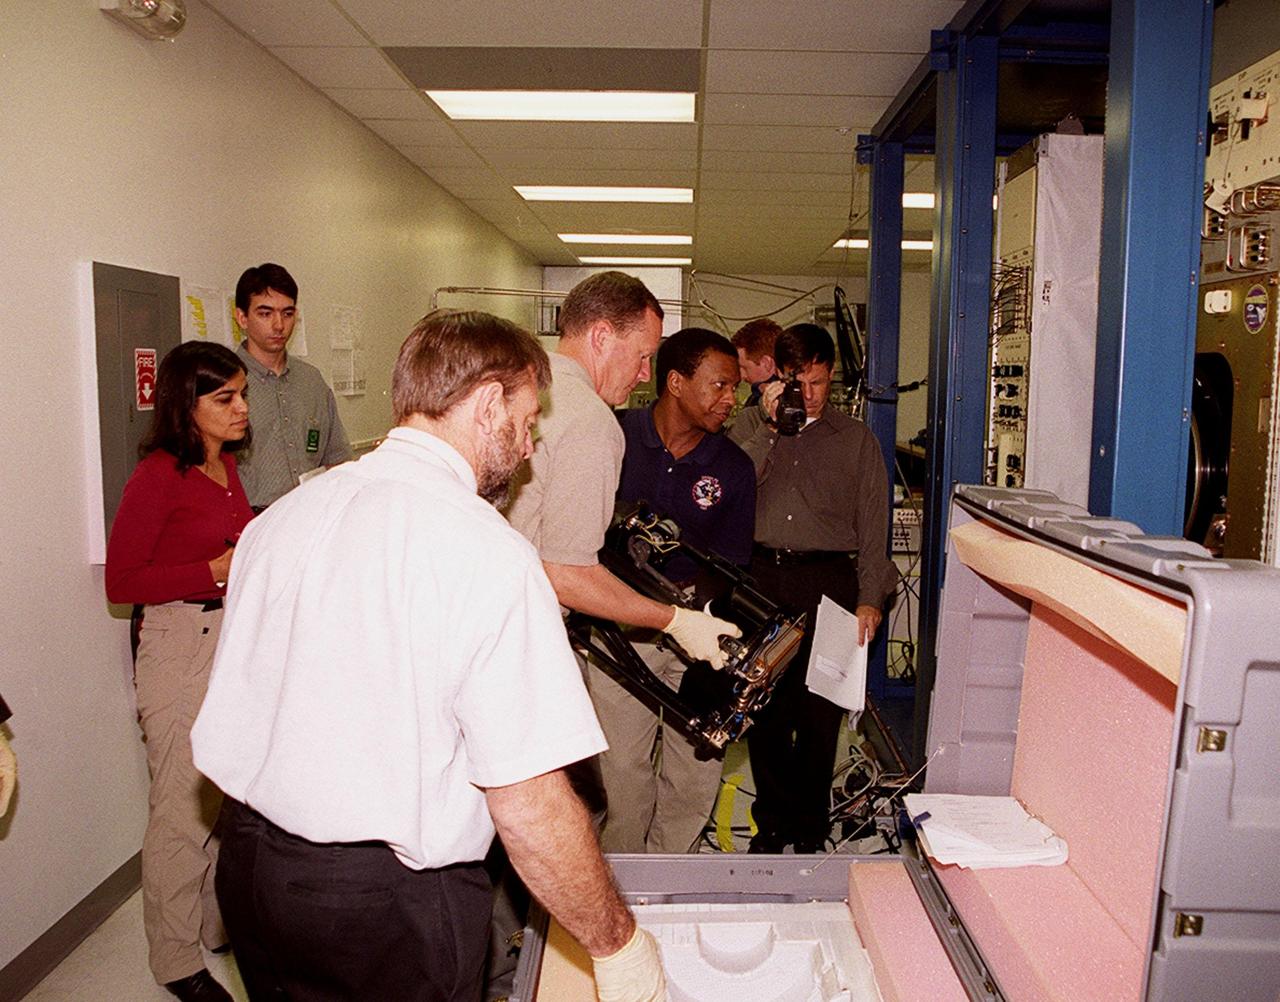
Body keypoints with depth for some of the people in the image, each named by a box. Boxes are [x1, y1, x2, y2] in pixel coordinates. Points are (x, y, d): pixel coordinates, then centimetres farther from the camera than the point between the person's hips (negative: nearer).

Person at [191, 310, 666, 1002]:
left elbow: (235, 709, 10)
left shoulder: (282, 513, 0)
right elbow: (528, 801, -23)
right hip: (386, 907, -6)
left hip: (244, 865, 7)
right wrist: (618, 945, -10)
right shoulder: (488, 552, -22)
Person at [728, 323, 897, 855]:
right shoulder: (750, 425, 13)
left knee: (819, 711, 1)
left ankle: (810, 828, 17)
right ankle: (773, 821, 19)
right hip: (760, 576, 1)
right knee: (763, 706, 3)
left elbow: (873, 524, 8)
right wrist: (770, 427, -7)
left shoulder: (856, 438, 11)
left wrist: (869, 598, -1)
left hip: (828, 579, -1)